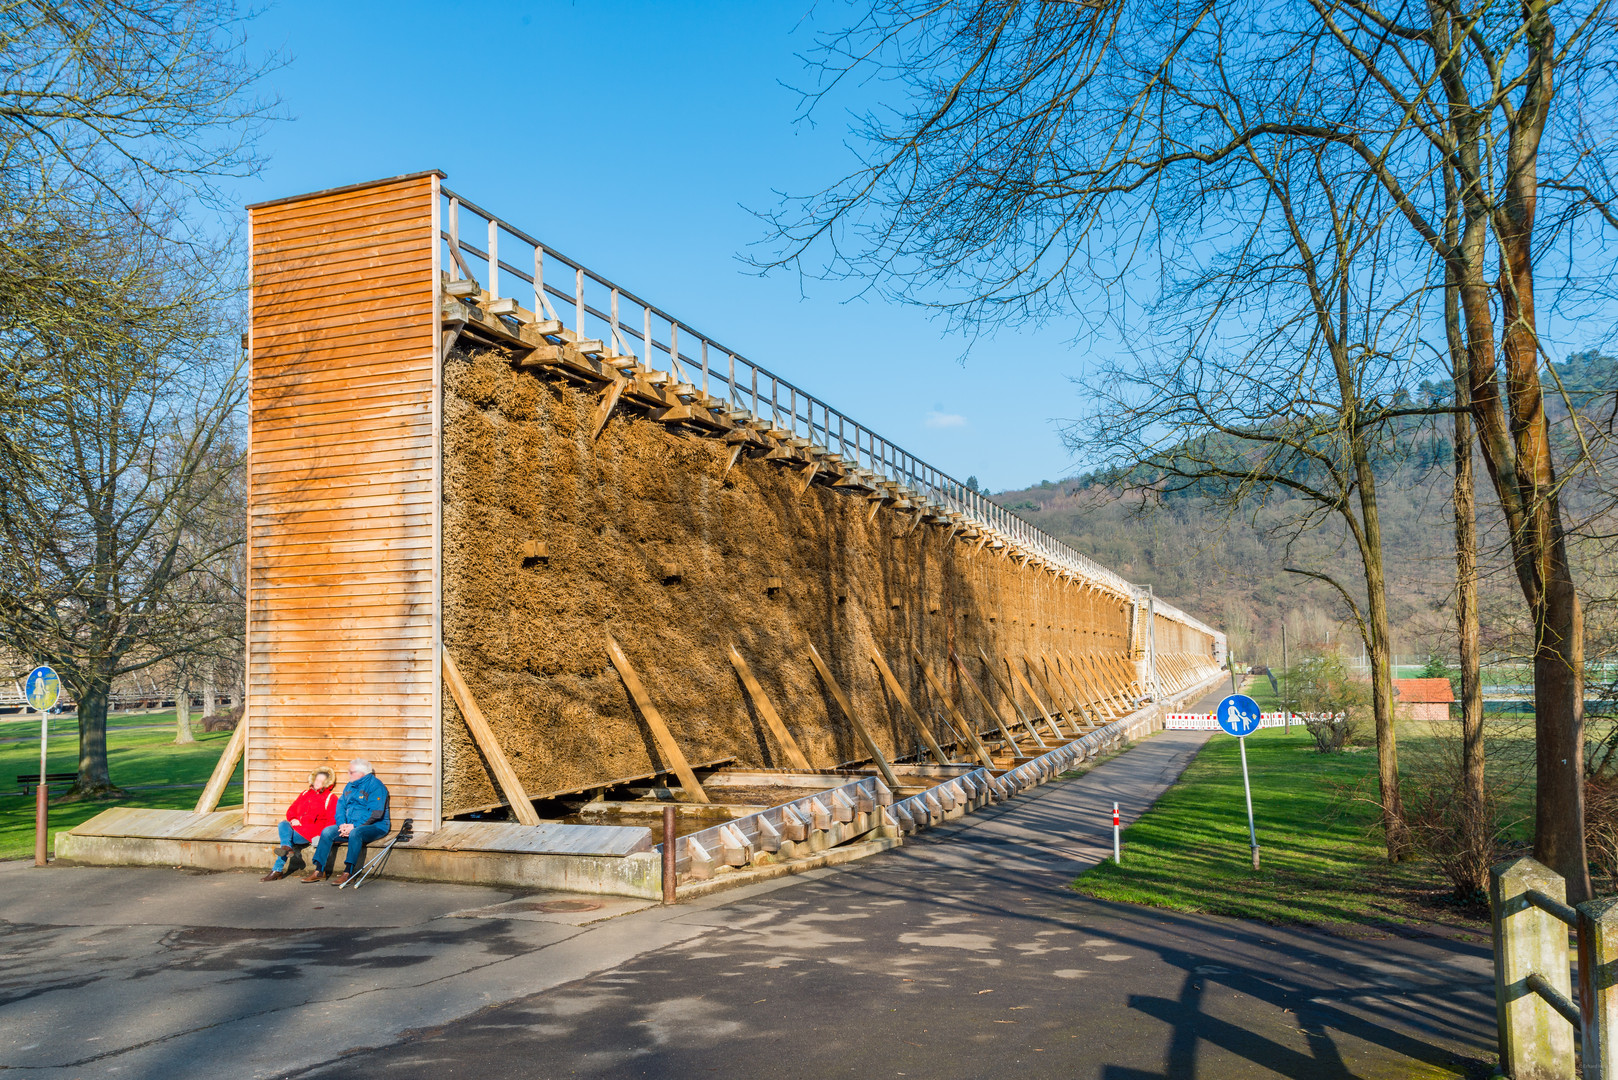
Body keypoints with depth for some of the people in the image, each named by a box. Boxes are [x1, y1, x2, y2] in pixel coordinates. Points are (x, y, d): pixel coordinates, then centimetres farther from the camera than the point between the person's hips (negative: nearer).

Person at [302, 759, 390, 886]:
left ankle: (348, 872, -35)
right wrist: (342, 824, -8)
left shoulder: (375, 786, -10)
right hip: (349, 825, 8)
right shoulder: (349, 786, 16)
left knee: (355, 833, -36)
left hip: (375, 827, -8)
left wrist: (354, 826, -21)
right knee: (327, 831, -11)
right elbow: (341, 806, 12)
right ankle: (318, 871, -11)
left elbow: (375, 813, -18)